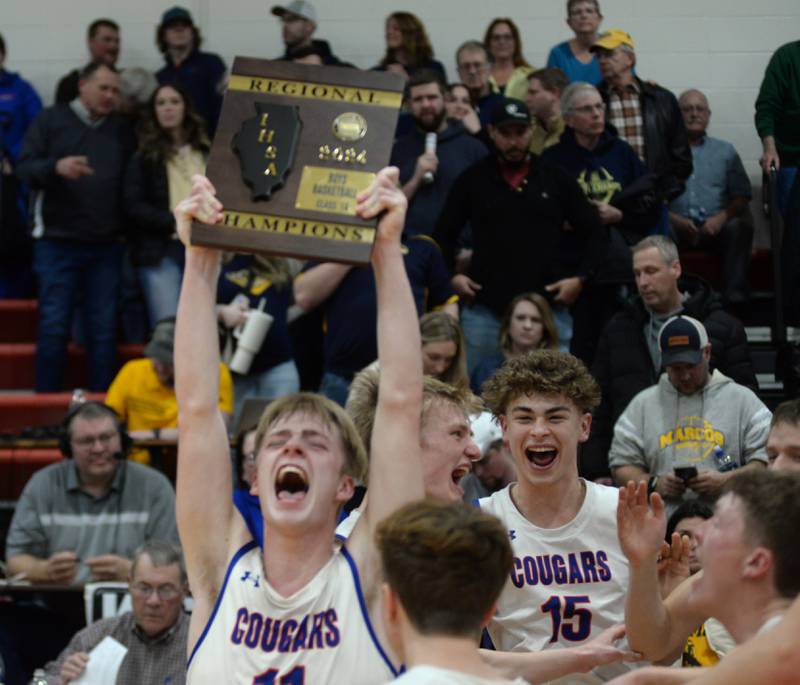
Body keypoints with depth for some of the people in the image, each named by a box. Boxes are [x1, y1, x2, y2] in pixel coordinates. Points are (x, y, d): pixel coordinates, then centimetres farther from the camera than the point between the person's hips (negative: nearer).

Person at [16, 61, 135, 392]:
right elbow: (24, 168, -2)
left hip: (106, 247, 3)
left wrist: (127, 228, -2)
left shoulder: (121, 128, 12)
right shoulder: (52, 120, 4)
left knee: (104, 330, 4)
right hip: (58, 244, -3)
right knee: (53, 327, -2)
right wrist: (56, 167, -22)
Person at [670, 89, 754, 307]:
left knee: (739, 226, -31)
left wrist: (721, 217, -9)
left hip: (715, 228, 1)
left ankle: (735, 295, -36)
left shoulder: (725, 151, 22)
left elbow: (742, 197, 11)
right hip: (677, 226, -1)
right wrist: (674, 219, -15)